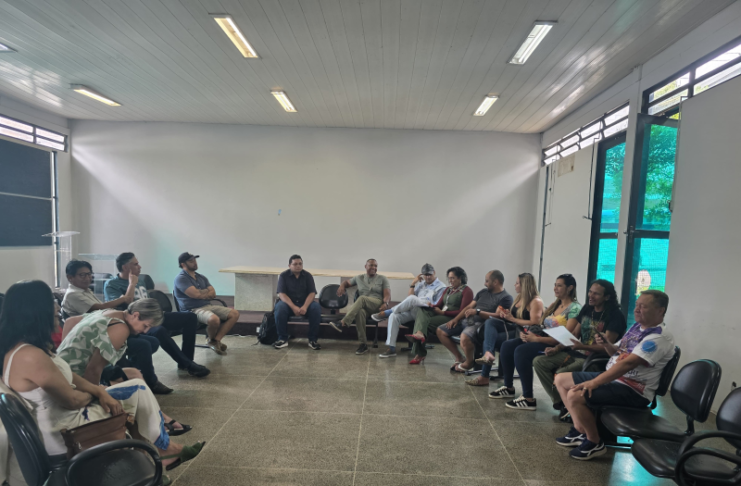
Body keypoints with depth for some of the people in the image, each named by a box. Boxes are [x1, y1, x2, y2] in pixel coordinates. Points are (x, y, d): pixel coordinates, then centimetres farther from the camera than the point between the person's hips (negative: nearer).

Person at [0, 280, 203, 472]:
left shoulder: (21, 347, 2)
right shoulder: (31, 356, -31)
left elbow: (67, 376, 7)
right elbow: (73, 400, -23)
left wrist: (100, 392, -5)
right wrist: (94, 394, -1)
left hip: (55, 417, 9)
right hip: (61, 433, -9)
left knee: (137, 384, 12)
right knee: (138, 391, 1)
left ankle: (163, 423, 27)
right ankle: (164, 449, 19)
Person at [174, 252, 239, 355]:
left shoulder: (201, 277, 19)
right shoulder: (181, 278, -5)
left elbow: (213, 294, 9)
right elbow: (195, 294, -18)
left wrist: (201, 293, -8)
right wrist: (206, 291, 2)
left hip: (208, 306, 8)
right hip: (193, 310, -8)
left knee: (234, 313, -7)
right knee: (214, 319, -37)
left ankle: (216, 340, -9)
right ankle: (211, 340, -3)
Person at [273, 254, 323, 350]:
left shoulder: (308, 276, 3)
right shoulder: (283, 276, 0)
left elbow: (312, 293, -5)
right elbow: (281, 294, -10)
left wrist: (305, 306, -25)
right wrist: (293, 307, -26)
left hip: (305, 303, 1)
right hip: (289, 303, -1)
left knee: (316, 307, -30)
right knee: (280, 307, -34)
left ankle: (313, 340, -21)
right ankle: (283, 339, -21)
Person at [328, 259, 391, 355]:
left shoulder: (382, 279, 13)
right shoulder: (359, 278, 22)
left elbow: (387, 295, 3)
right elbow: (347, 282, 33)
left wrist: (385, 303, -20)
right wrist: (342, 286, 7)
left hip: (378, 306, -2)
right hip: (363, 306, 2)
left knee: (362, 298, -34)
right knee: (359, 312, -37)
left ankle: (343, 323, -45)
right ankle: (363, 344, -32)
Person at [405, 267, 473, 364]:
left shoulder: (467, 291, 0)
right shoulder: (448, 289, 24)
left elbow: (462, 312, -10)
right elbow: (439, 305, 19)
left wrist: (443, 312, -14)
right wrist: (432, 306, -4)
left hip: (452, 318, -7)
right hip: (439, 314, 7)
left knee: (423, 321, -24)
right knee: (421, 311, -23)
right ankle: (419, 333, -40)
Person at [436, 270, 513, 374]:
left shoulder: (506, 297, -2)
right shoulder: (483, 292, 20)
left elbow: (497, 316, -16)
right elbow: (469, 307, 18)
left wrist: (477, 312, -22)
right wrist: (456, 319, 6)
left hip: (481, 323, -8)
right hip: (467, 320, 8)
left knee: (464, 337, -39)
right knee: (440, 331, 1)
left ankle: (469, 362, -7)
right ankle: (459, 357, 10)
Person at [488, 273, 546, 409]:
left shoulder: (536, 301, -10)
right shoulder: (519, 298, 16)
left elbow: (534, 323, -18)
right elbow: (516, 317, 18)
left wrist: (513, 319, -14)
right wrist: (507, 316, -3)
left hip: (537, 338, -8)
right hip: (525, 336, 8)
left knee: (520, 351, -32)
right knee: (506, 345, -13)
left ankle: (528, 399, -28)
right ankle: (508, 387, -1)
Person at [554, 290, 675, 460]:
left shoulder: (659, 337, -20)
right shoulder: (636, 327, 11)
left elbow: (628, 363, -29)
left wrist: (594, 383, -32)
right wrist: (606, 345, -3)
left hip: (633, 390, -10)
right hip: (612, 377, 10)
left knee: (575, 395, -28)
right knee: (561, 379, 6)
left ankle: (594, 443, -3)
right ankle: (580, 429, 11)